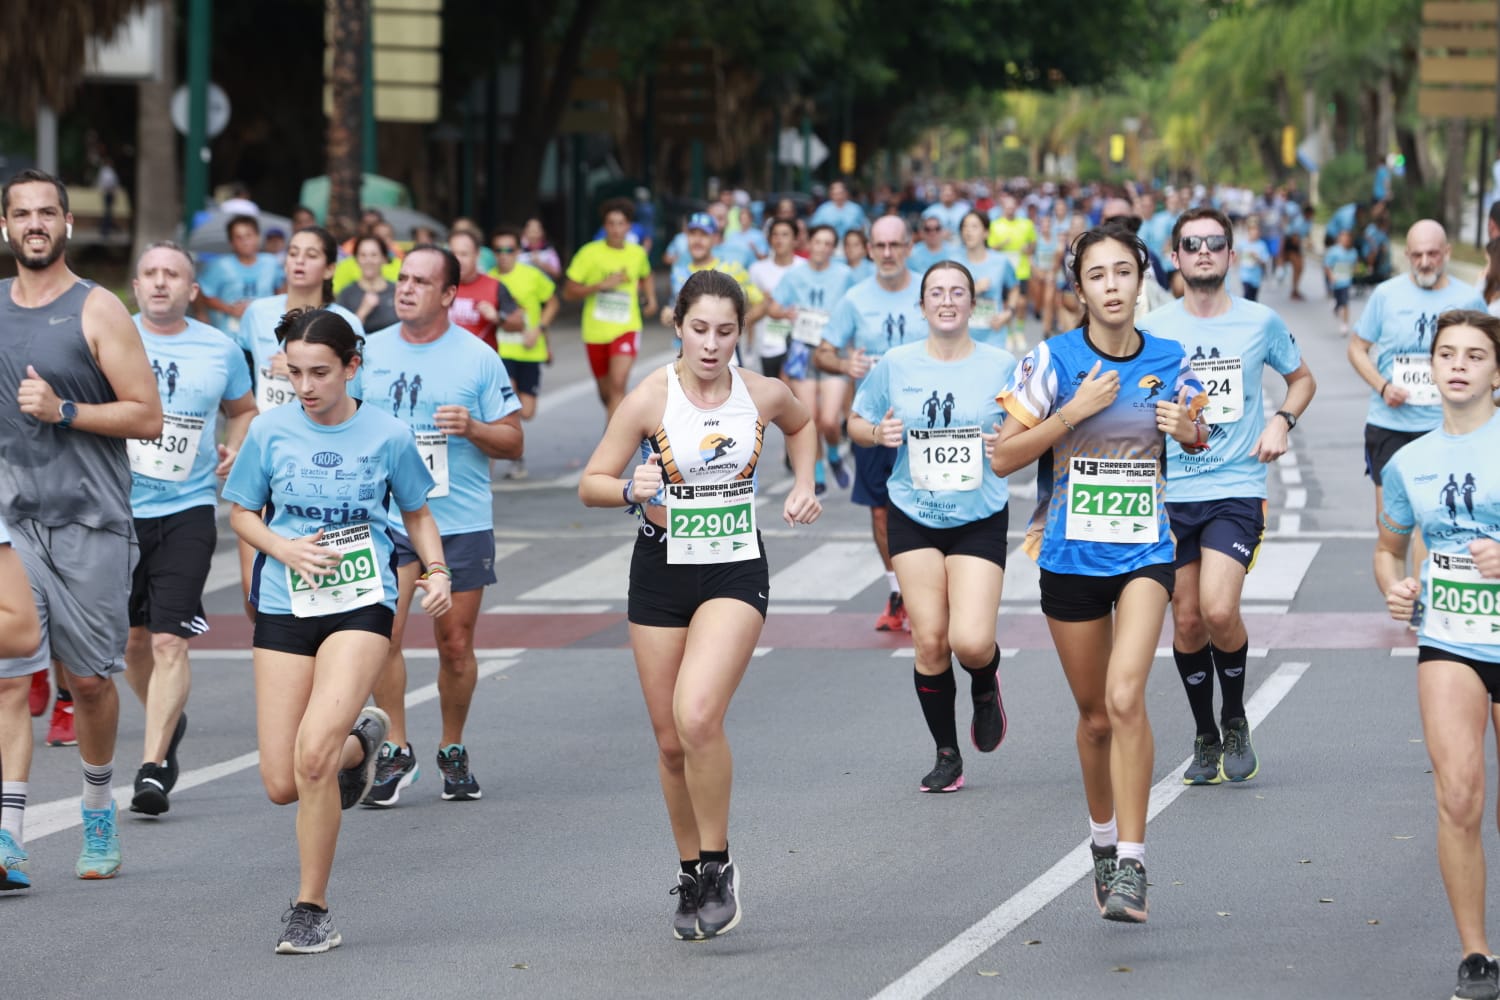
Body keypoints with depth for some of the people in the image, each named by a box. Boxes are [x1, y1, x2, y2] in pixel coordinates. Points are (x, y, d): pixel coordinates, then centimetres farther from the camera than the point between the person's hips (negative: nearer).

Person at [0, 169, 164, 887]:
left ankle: (99, 809, 29)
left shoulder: (98, 311, -5)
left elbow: (148, 417, -9)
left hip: (90, 522, -3)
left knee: (89, 678, 6)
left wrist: (62, 411, -18)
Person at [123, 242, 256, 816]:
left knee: (169, 640, -13)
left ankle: (154, 767, -13)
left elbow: (244, 409, 21)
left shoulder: (220, 350, 4)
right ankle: (168, 723, 40)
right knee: (132, 641, 12)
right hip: (119, 506, 1)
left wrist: (235, 449, 2)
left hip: (188, 512, -1)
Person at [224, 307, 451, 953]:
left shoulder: (387, 435, -1)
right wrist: (284, 548, -9)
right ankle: (360, 741, 37)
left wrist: (436, 571, -4)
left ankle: (311, 910, -8)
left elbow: (417, 513, 14)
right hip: (284, 607, 3)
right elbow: (241, 512, 11)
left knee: (313, 751, -23)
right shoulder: (270, 431, 0)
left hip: (361, 605, -3)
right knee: (282, 785, 0)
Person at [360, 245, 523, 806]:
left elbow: (513, 443, 1)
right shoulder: (371, 351, 7)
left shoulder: (478, 359, -1)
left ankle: (453, 751, 22)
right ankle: (395, 752, -2)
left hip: (461, 522, -1)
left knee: (456, 644, 5)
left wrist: (472, 428, -17)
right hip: (385, 520, 1)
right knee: (381, 634, -11)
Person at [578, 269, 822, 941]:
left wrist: (803, 487, 8)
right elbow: (590, 484, -7)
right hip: (662, 572, 1)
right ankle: (691, 876, 26)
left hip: (736, 571, -1)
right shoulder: (649, 399, -10)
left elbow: (802, 423, 21)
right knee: (670, 740, 6)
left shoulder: (763, 395, -4)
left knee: (698, 715, -23)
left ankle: (718, 866, -6)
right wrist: (633, 490, -27)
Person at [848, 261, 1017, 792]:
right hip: (914, 517, 2)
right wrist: (877, 433, -9)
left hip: (980, 518, -1)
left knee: (971, 642, -14)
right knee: (929, 641, -2)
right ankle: (946, 756, 15)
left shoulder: (1002, 365, -2)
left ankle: (985, 689, 24)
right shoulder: (896, 365, 1)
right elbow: (856, 422, 13)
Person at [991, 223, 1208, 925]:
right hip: (1070, 553, 1)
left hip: (1145, 551, -1)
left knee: (1126, 697, -20)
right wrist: (1074, 412, -18)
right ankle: (1102, 839, 37)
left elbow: (1197, 439, 18)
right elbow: (1003, 458, -8)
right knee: (1095, 714, 11)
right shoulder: (1052, 361, -6)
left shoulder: (1170, 361, 0)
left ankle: (1131, 864, -17)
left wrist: (1190, 430, -5)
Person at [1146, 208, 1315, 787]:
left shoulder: (1261, 322, 2)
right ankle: (1205, 738, 23)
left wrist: (1282, 421, 1)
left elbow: (1302, 378, 19)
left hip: (1237, 489, -2)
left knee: (1219, 610, -19)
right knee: (1187, 622, 4)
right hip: (1170, 494, 2)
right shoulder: (1153, 330, 2)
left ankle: (1235, 722, 6)